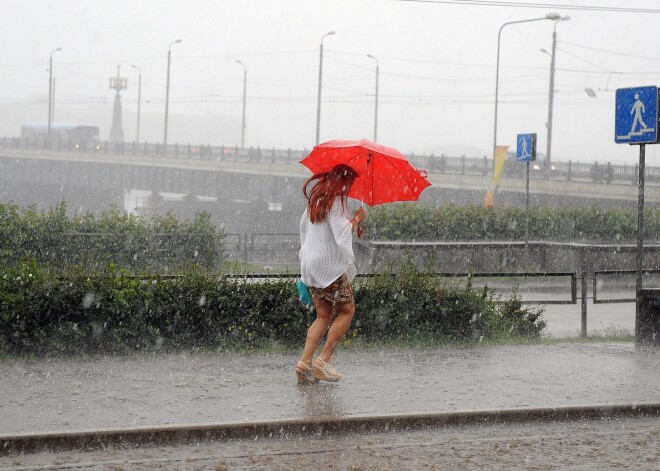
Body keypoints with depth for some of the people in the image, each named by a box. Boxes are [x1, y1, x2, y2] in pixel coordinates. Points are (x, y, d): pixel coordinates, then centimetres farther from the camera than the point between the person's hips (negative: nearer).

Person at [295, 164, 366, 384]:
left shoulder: (316, 198, 15)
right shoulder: (335, 201, -12)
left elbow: (303, 225, 24)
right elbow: (342, 233, -18)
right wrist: (357, 219, -5)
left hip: (309, 264, 9)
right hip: (328, 265, -9)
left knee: (323, 316, 11)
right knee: (347, 310, 2)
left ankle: (305, 361, -3)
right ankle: (324, 359, -6)